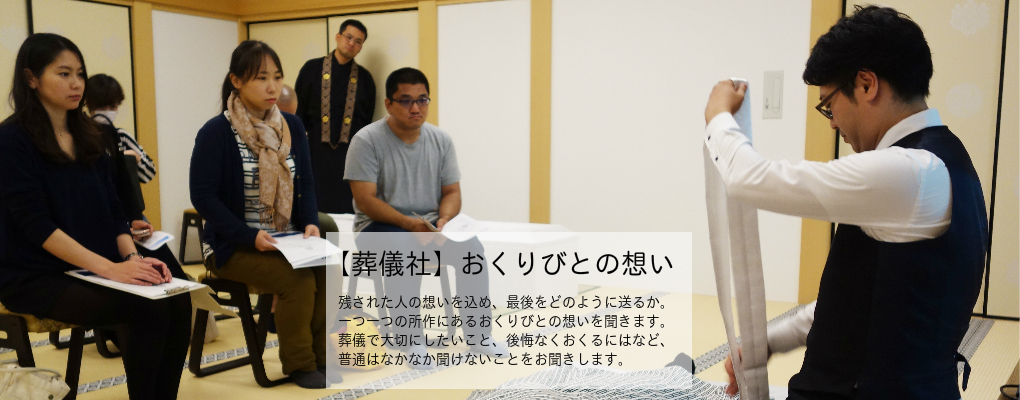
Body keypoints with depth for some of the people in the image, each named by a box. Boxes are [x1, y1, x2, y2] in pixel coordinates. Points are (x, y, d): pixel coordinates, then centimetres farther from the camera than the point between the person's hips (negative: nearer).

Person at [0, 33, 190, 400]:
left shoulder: (87, 136, 12)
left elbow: (113, 210, 10)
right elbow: (38, 225, -17)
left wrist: (133, 258, -9)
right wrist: (110, 268, -26)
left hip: (93, 269, 6)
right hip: (36, 278, -6)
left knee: (178, 301, -21)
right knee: (146, 309, -28)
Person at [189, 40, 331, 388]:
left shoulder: (291, 127, 6)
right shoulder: (215, 133, -9)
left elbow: (305, 183, 8)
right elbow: (203, 196, -12)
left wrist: (310, 222, -11)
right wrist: (250, 237, -21)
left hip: (288, 239, 5)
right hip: (233, 245, -5)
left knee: (328, 269, -21)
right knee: (297, 279, -27)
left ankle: (318, 355, -1)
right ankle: (298, 364, -5)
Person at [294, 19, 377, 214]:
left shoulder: (365, 78, 8)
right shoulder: (312, 69, 4)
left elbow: (368, 121, 11)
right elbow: (298, 111, 4)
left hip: (352, 154, 1)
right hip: (318, 151, -1)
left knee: (350, 210, 2)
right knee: (316, 209, 4)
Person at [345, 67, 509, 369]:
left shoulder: (441, 140, 4)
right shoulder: (367, 140, -10)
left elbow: (452, 191, 6)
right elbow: (364, 199, -16)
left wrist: (443, 221, -16)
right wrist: (409, 223, -28)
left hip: (430, 224, 4)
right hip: (379, 226, -4)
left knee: (472, 246, -21)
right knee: (405, 249, -36)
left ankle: (478, 334, -9)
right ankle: (410, 340, -24)